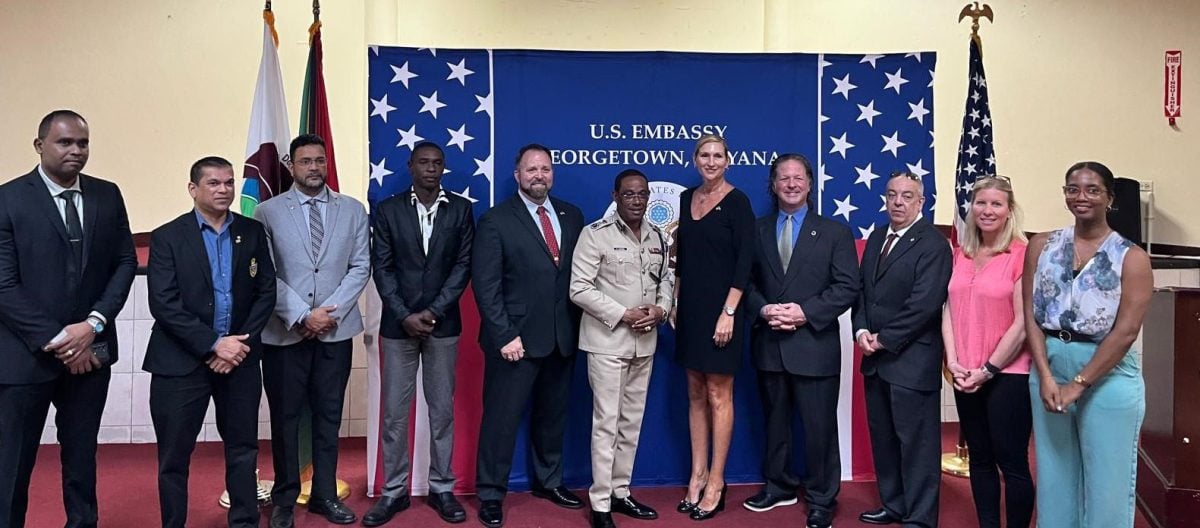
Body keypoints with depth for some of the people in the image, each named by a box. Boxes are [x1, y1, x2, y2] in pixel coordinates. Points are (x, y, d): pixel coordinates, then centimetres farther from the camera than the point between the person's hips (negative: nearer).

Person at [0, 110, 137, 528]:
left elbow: (126, 262, 5)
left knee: (82, 455, 16)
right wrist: (56, 341, -14)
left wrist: (95, 323, -9)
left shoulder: (107, 195, 5)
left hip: (90, 351, 4)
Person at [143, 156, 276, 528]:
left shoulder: (253, 232, 5)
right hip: (181, 362, -2)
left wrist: (240, 343, -9)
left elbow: (266, 292, 3)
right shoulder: (167, 237, -3)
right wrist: (213, 344, -17)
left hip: (239, 357, 3)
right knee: (174, 456, 5)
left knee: (243, 450, 12)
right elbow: (163, 304, -11)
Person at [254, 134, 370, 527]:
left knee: (328, 416, 10)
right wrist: (302, 316, -14)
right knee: (284, 417, 8)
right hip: (284, 331, -2)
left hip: (336, 330, 2)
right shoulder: (267, 212, 0)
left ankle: (325, 495, 22)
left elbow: (360, 267, 1)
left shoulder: (353, 210, 6)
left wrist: (330, 311, -10)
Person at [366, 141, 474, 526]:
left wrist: (433, 311, -11)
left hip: (443, 323, 0)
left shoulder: (461, 209, 3)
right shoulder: (388, 209, 2)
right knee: (394, 412, 4)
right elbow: (382, 268, -1)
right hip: (398, 323, 0)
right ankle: (394, 491, 14)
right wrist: (405, 316, -10)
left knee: (442, 410, 7)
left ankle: (441, 488, 17)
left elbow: (463, 265, -2)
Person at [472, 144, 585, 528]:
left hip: (563, 337, 5)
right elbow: (486, 284, -10)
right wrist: (505, 335, -15)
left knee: (553, 414, 16)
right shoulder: (496, 220, -5)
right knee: (502, 418, 3)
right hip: (517, 338, -4)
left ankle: (549, 481, 33)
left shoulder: (572, 216, 8)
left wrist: (578, 325, 1)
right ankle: (491, 494, 16)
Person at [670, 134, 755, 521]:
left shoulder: (736, 201, -9)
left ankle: (716, 482, 11)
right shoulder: (687, 198, 9)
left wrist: (728, 313, -18)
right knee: (695, 395, 11)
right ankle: (697, 474, 20)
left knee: (718, 396, 2)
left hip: (720, 309, -6)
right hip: (689, 309, 6)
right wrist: (675, 302, 10)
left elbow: (744, 261, -13)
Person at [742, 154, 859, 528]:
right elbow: (745, 281, 7)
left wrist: (806, 312, -16)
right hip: (769, 344, 3)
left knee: (819, 426, 3)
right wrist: (764, 309, -12)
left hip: (814, 345, -3)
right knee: (775, 421, 15)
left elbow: (848, 287, -5)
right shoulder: (757, 231, 9)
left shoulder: (834, 232, 2)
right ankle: (779, 486, 31)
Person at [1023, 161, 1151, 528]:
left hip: (1109, 376, -3)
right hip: (1049, 369, 3)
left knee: (1106, 479, 4)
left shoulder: (1131, 258, -4)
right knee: (1055, 474, 12)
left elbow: (1126, 331, -11)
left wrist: (1079, 384, -14)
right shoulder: (1041, 247, 5)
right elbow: (1031, 316, 1)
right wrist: (1046, 377, -10)